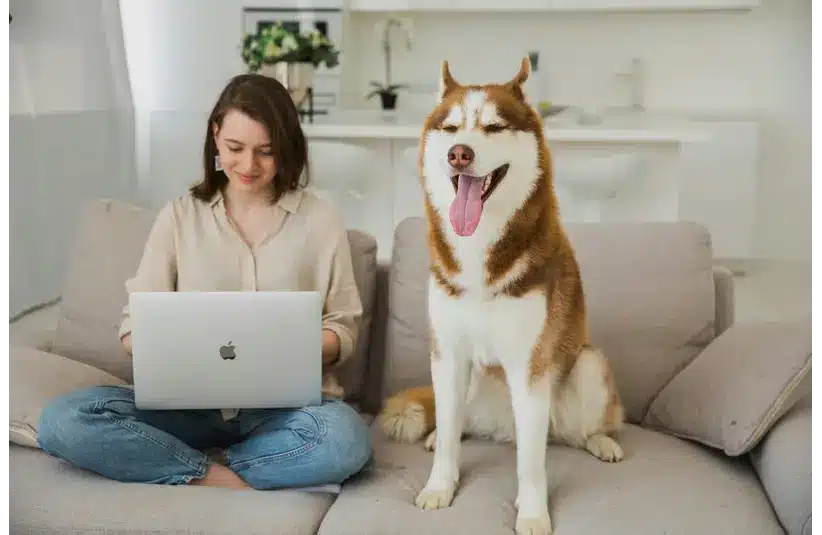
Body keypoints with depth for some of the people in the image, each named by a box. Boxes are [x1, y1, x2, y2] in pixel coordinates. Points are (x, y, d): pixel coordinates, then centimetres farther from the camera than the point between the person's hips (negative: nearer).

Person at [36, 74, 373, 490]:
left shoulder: (319, 220, 3)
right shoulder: (179, 216, 6)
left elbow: (343, 330, 5)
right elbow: (134, 326, 5)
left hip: (286, 405, -1)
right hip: (191, 402, 1)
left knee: (345, 439, -36)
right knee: (63, 419, -23)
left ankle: (190, 474, -17)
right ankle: (224, 480, -19)